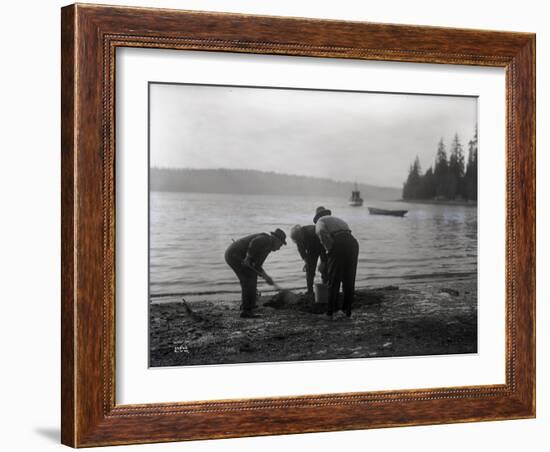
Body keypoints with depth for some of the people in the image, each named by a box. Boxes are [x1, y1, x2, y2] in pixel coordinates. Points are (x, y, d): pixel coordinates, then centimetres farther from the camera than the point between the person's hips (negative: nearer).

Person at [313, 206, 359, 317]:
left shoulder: (320, 222, 17)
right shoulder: (338, 220, 36)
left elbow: (321, 232, -9)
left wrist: (329, 249, -3)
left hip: (337, 245, -5)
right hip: (353, 243, 5)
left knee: (334, 280, 7)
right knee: (349, 280, 15)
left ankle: (331, 311, 12)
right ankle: (347, 310, 19)